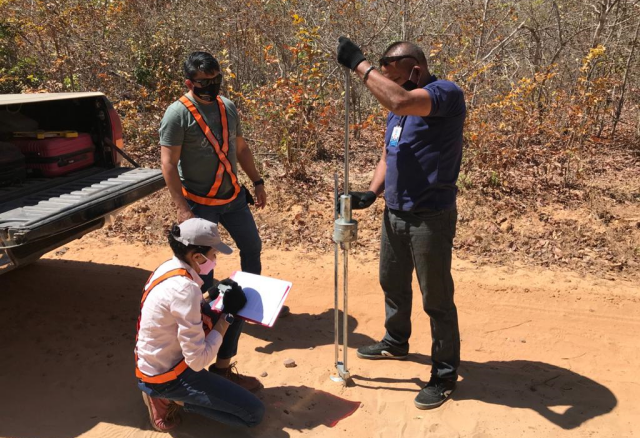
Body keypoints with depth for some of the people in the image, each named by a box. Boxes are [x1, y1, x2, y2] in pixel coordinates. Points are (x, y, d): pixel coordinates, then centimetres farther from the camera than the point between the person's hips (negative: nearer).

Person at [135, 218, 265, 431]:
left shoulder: (169, 268, -2)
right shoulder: (185, 289, -29)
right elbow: (197, 361, -26)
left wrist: (212, 296, 2)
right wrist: (228, 315, -17)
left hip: (150, 364, 9)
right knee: (254, 412, -5)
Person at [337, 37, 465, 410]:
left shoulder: (447, 93, -16)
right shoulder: (398, 107, 11)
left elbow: (400, 101, -35)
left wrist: (359, 63, -26)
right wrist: (372, 192, -2)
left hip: (431, 218, -8)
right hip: (395, 214, 9)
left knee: (437, 298, 3)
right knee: (392, 282, 23)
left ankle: (445, 375, 21)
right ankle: (396, 342, 46)